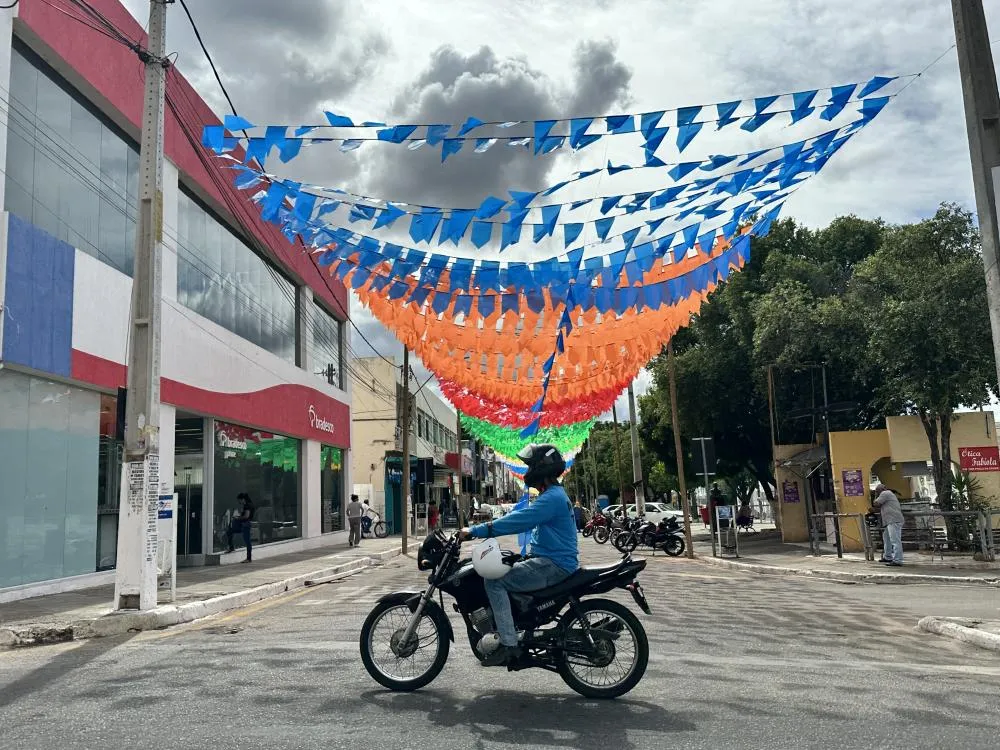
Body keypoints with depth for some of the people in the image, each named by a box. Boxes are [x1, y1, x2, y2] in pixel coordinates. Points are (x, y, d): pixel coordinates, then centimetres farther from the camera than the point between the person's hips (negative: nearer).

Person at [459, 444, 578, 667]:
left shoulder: (552, 498, -17)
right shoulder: (553, 495, 18)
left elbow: (516, 521, -23)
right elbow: (519, 520, 21)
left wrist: (475, 531, -20)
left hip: (553, 565, -11)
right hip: (549, 561, 11)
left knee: (495, 582, -17)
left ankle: (509, 645, -19)